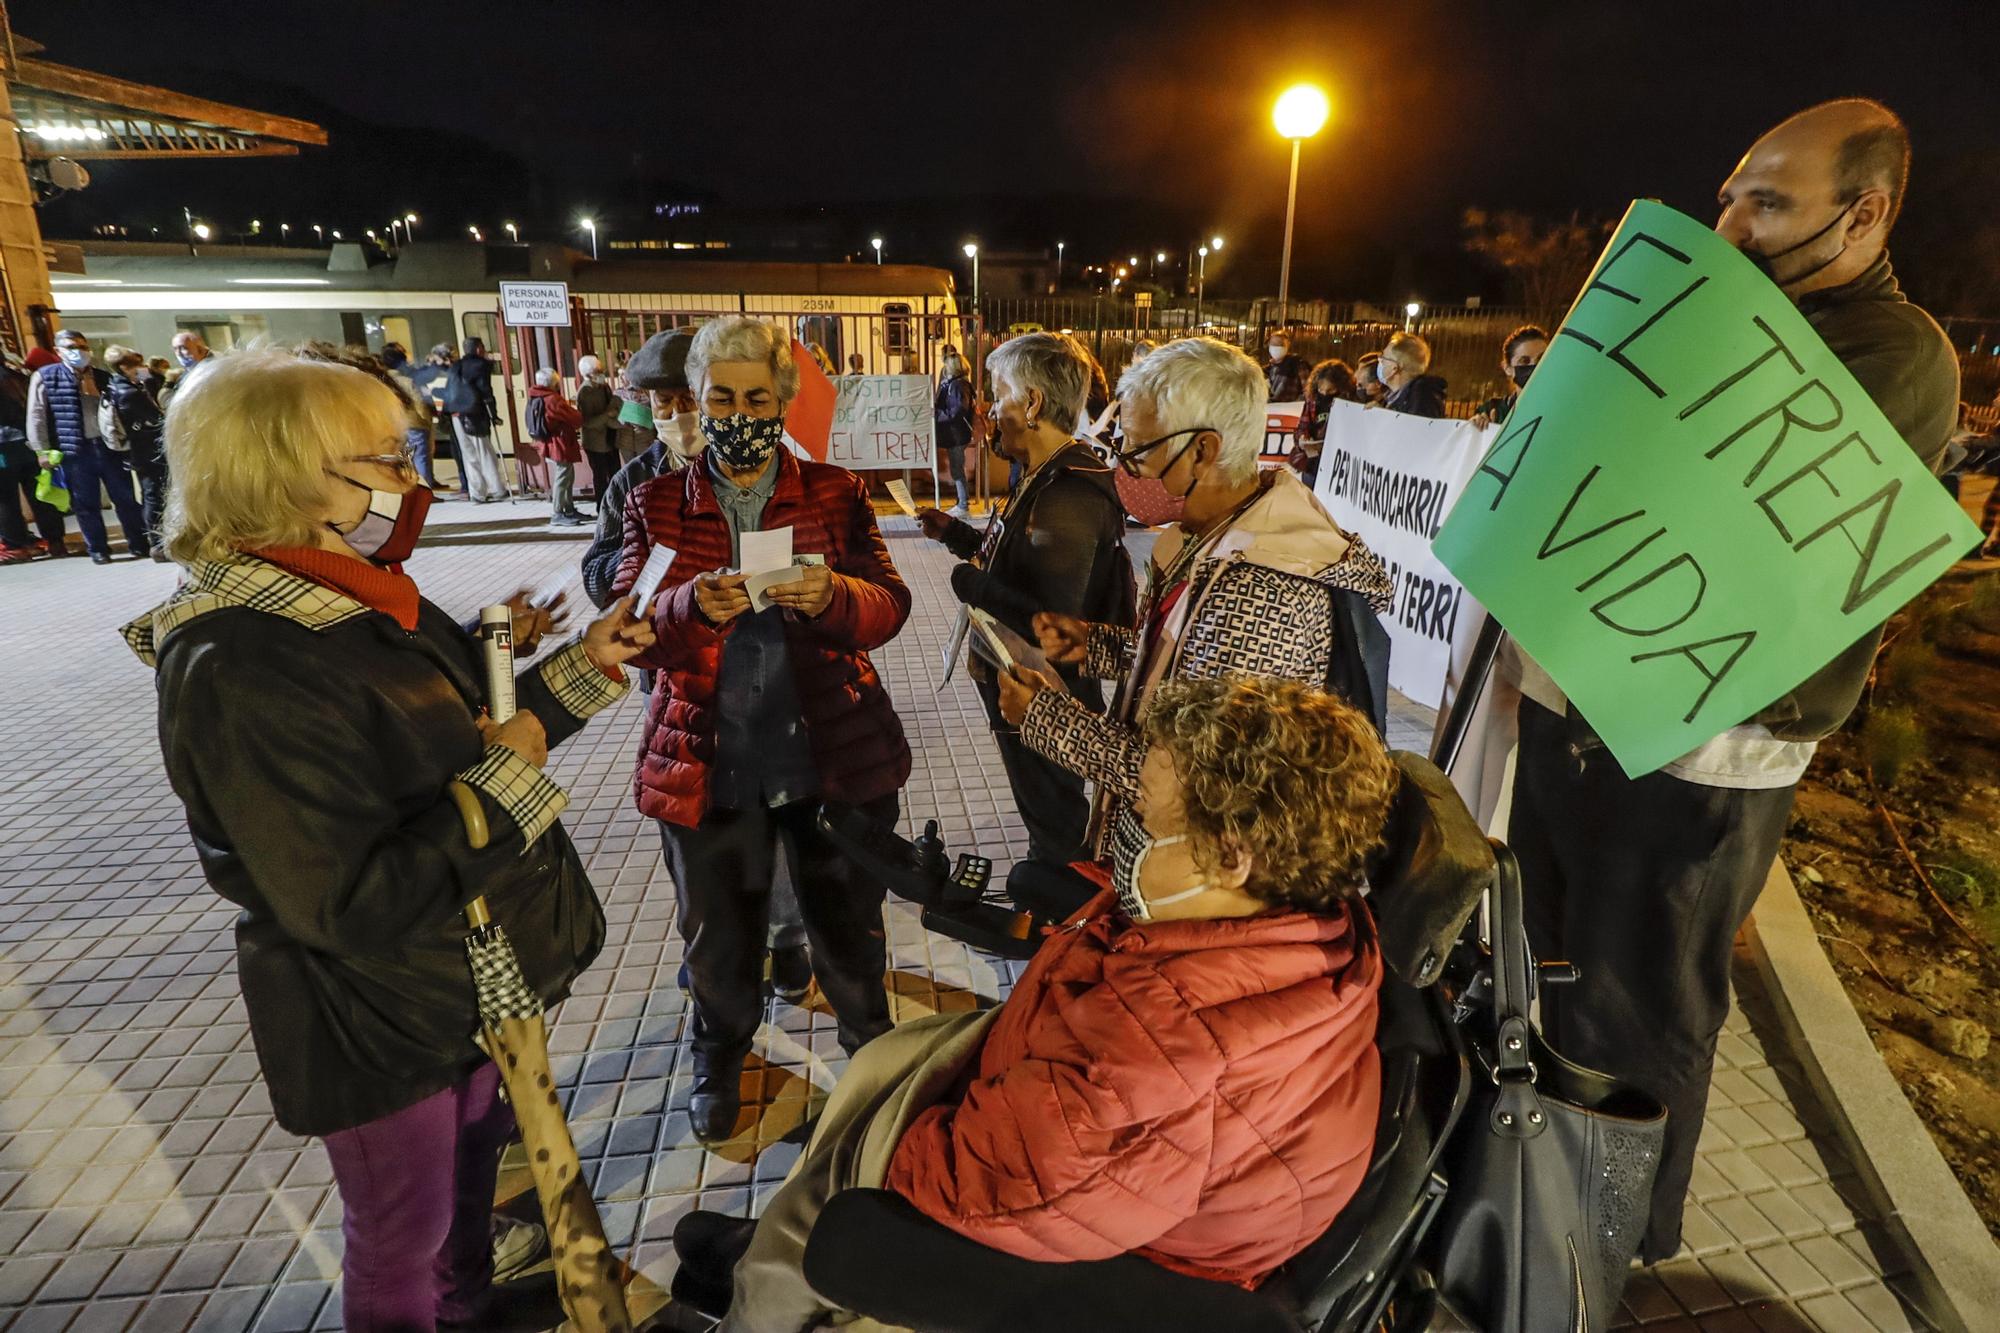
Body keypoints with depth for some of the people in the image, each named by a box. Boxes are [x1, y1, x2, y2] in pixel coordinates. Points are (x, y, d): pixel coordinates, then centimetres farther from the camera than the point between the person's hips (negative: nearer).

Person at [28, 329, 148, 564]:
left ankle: (138, 544, 15)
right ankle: (97, 549, 14)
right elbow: (37, 416, 2)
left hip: (109, 446, 2)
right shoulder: (45, 377, 3)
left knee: (126, 498, 6)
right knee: (86, 504, 5)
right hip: (75, 451, -2)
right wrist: (43, 450, -4)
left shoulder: (103, 377, 11)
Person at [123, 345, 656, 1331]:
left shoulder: (366, 602, -2)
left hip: (474, 978, 9)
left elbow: (463, 740, 9)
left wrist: (578, 669, -1)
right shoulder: (241, 676, -30)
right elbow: (350, 907, -32)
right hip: (384, 1027, -9)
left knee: (473, 1164, 31)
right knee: (400, 1240, 18)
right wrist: (504, 781, -27)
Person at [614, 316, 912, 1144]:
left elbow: (889, 606, -6)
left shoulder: (836, 494, 2)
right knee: (717, 935, 18)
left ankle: (868, 1039, 45)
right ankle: (720, 1053, 48)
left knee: (849, 922, 15)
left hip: (836, 757, 0)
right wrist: (691, 604, -28)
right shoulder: (656, 505, 3)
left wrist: (831, 593, -29)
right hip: (705, 766, 1)